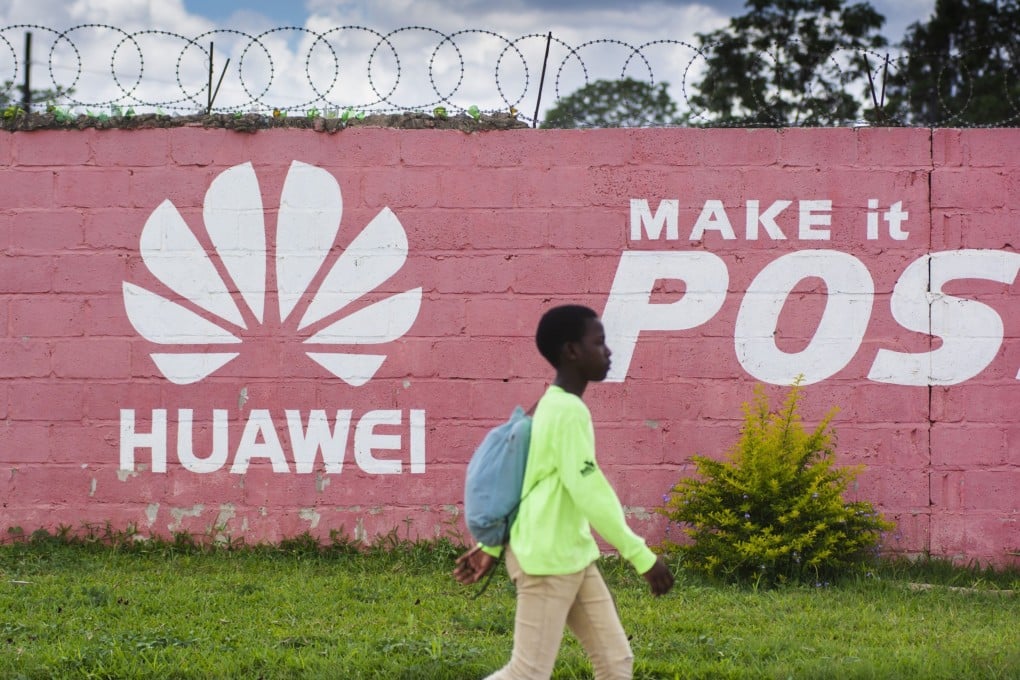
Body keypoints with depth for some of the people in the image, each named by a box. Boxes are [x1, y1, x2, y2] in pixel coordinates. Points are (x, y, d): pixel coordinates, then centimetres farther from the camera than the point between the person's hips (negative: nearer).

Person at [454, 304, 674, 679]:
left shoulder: (554, 406, 13)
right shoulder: (568, 410, -18)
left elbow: (523, 481, 19)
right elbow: (589, 493, -22)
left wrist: (492, 546, 23)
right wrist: (642, 556, -18)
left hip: (573, 558, 10)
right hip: (549, 560, -10)